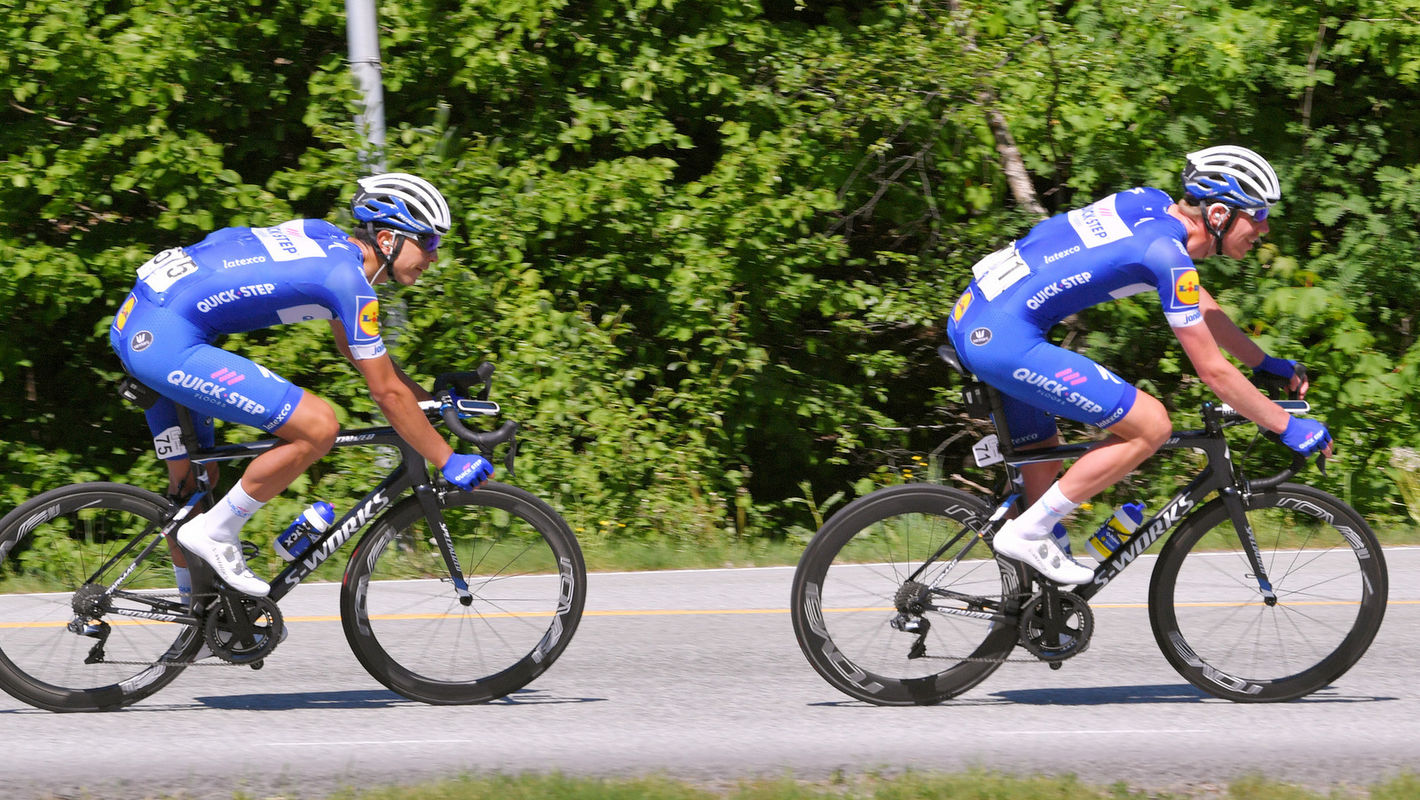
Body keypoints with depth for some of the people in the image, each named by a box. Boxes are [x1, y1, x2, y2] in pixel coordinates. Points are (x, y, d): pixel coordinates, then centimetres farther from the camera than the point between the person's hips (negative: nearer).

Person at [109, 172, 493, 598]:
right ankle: (216, 532, -2)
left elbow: (353, 347, 30)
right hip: (167, 341, -10)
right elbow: (388, 392, -7)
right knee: (319, 426, -12)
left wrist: (435, 402, 31)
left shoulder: (330, 241, 16)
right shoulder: (348, 278, -11)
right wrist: (449, 462, 1)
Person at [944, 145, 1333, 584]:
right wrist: (1288, 427, 0)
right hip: (1006, 340, -10)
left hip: (970, 318, 10)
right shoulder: (1168, 252, -14)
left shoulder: (1152, 204, 12)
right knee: (1151, 425, -6)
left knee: (1044, 471, 21)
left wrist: (1266, 363, 32)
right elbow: (1213, 371, -9)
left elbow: (1201, 307, 28)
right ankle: (1027, 533, -1)